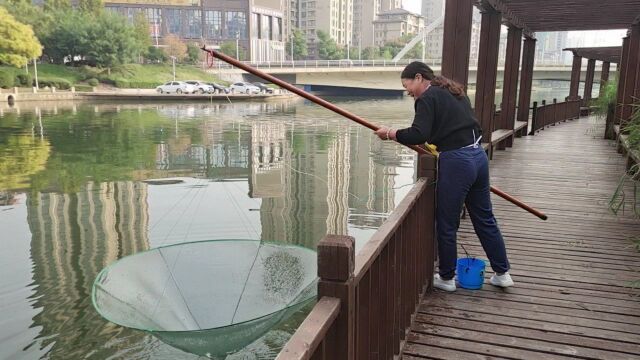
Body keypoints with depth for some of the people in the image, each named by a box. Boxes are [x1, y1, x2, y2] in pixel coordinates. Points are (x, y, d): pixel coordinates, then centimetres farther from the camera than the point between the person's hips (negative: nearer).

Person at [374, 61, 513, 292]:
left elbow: (418, 135, -20)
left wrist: (390, 133, -8)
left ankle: (446, 278, 22)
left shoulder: (428, 98, -7)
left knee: (447, 224, 7)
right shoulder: (453, 92, 19)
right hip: (479, 156, 9)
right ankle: (502, 273, 30)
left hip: (456, 162, -9)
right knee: (484, 218, 19)